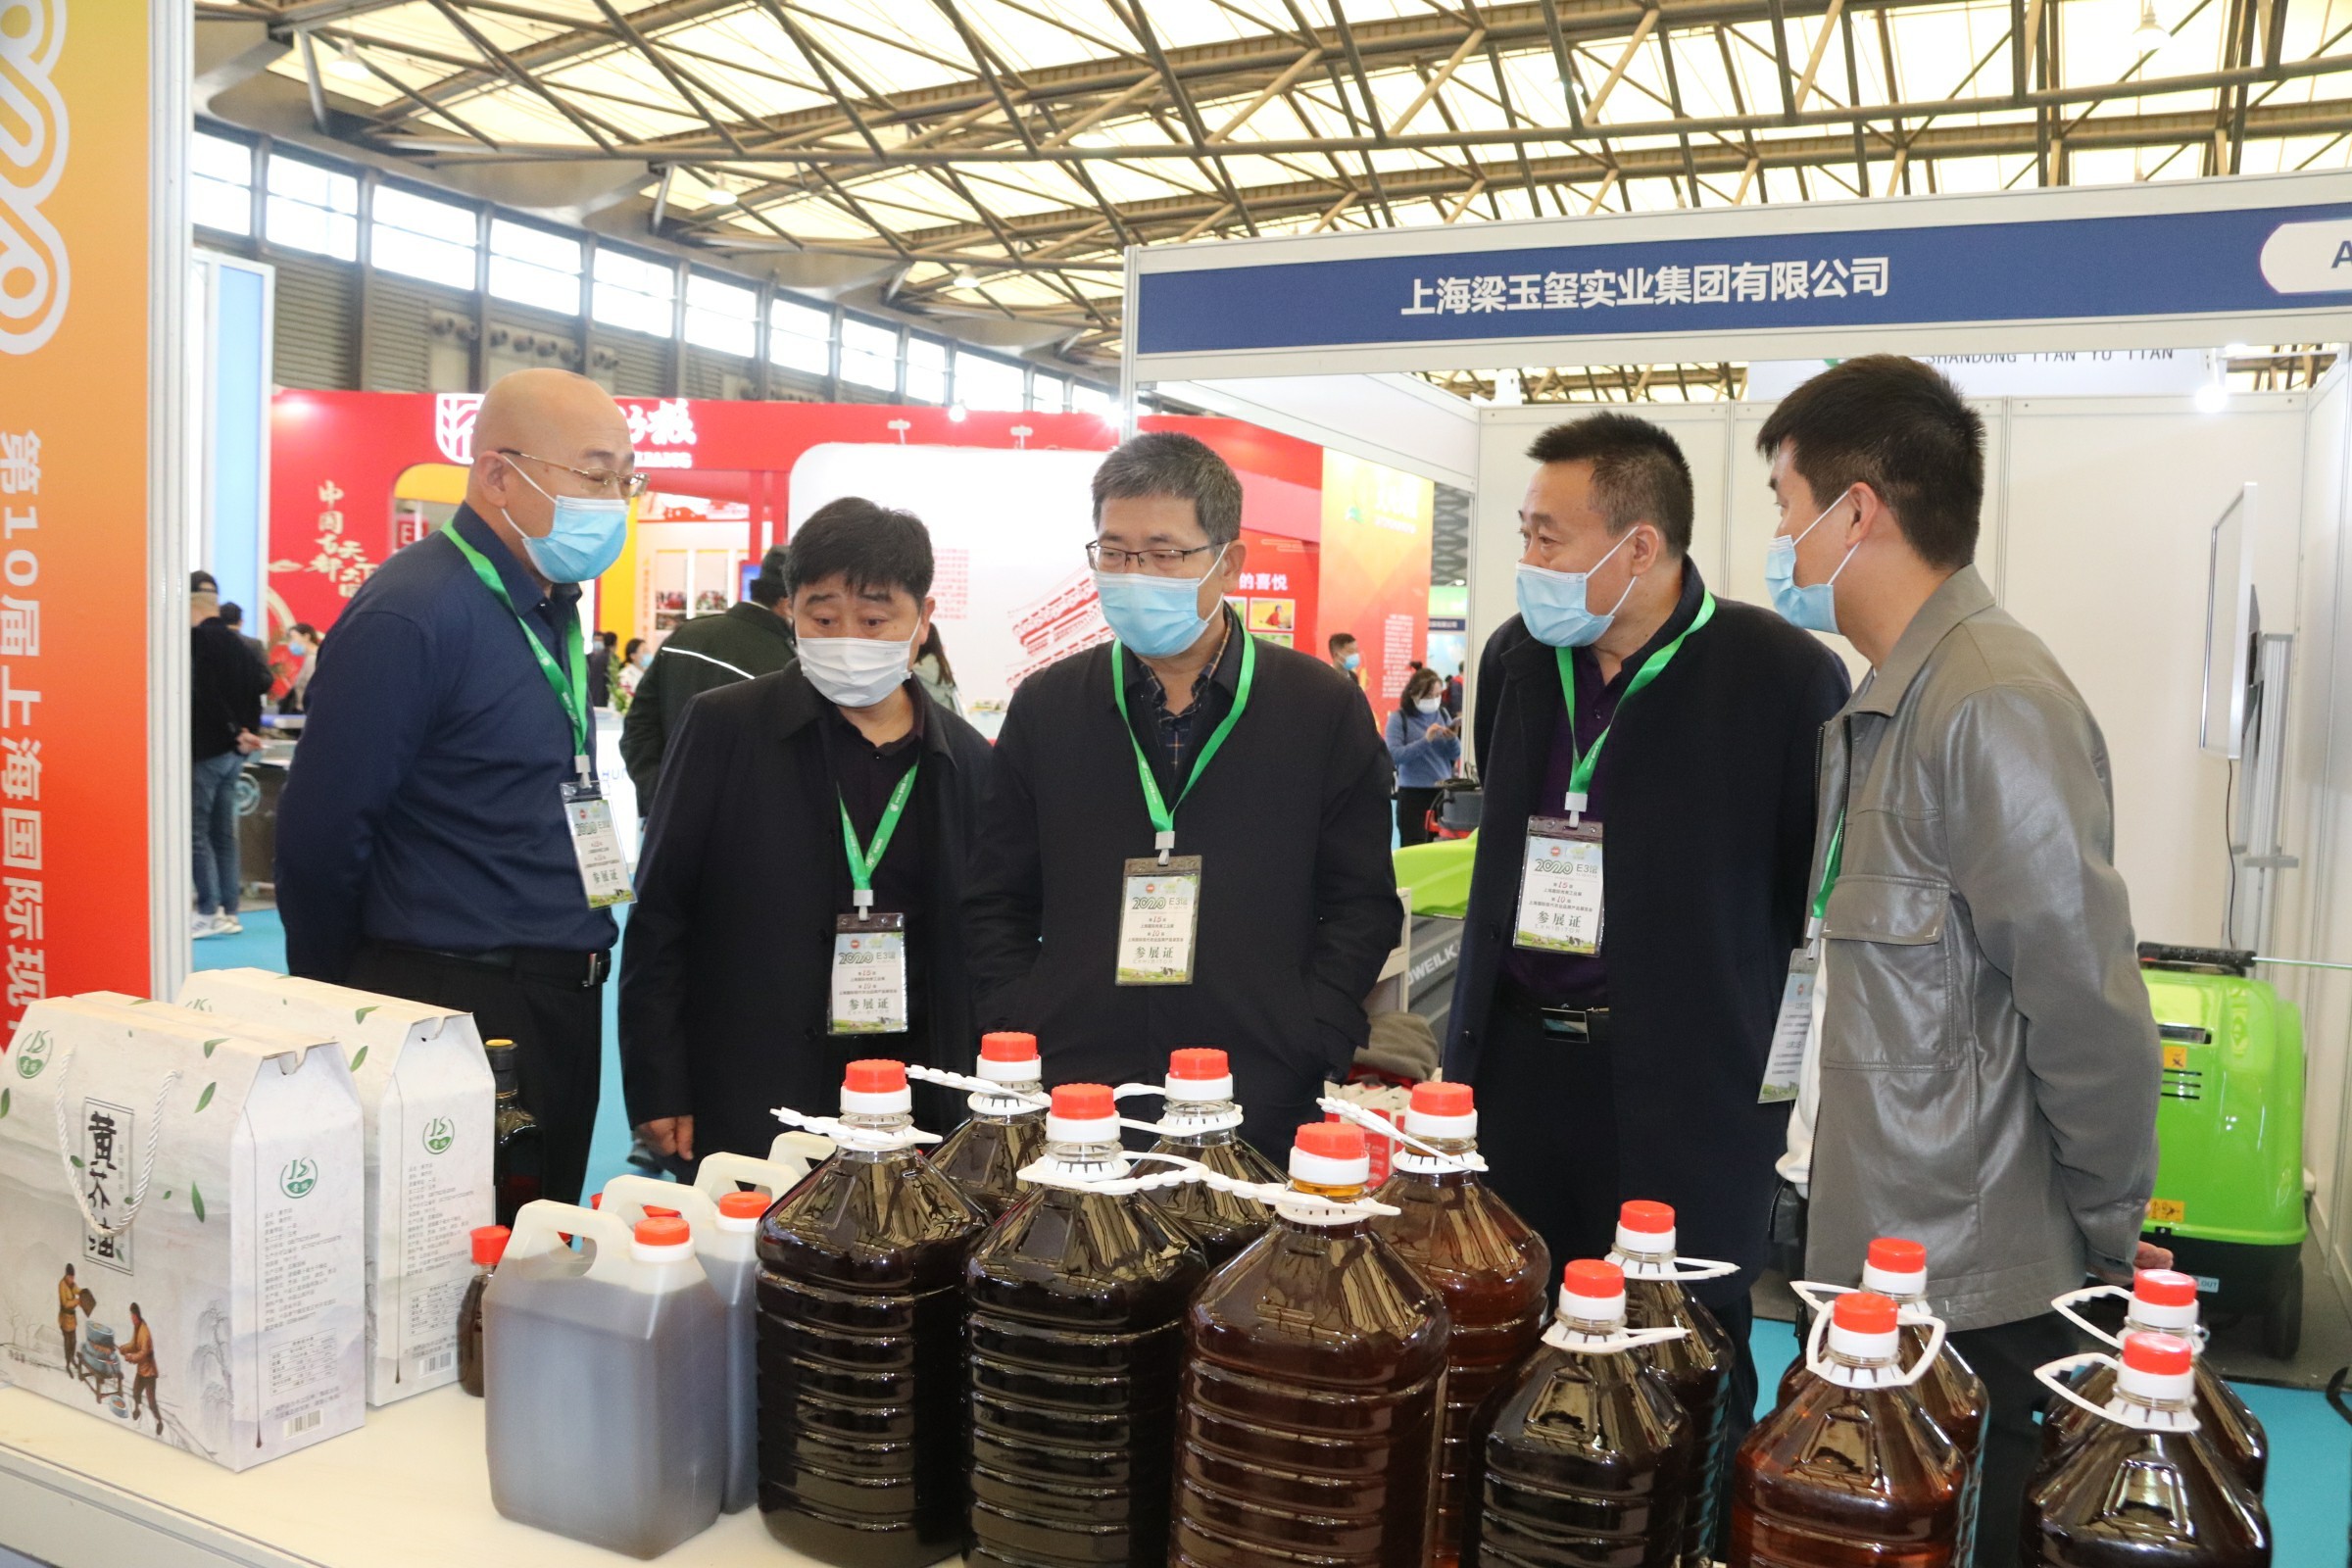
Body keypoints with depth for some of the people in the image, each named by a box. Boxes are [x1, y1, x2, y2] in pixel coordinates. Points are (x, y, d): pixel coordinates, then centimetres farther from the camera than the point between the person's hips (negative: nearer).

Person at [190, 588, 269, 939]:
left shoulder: (197, 640, -9)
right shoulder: (237, 644, 13)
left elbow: (203, 693, -18)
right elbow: (261, 682, 7)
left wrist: (235, 731, -14)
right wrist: (247, 730, 1)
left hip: (205, 748, -7)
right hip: (234, 752, 7)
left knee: (198, 831, -3)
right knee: (223, 832, 11)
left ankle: (210, 913, -6)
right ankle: (229, 912, 12)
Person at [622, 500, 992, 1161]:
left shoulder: (964, 756, 5)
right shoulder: (725, 726, -3)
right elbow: (659, 918, -1)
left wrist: (971, 1100, 8)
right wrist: (657, 1093, -5)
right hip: (742, 1109, -2)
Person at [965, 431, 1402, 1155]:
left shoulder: (1323, 707, 3)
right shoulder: (1045, 706, 8)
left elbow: (1364, 904, 4)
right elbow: (996, 903, 11)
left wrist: (1310, 1049, -8)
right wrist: (1018, 1041, -2)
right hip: (1074, 1096, 2)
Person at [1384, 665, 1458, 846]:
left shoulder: (1443, 714, 8)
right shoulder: (1399, 718, -5)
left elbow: (1456, 755, 9)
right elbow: (1394, 755, -16)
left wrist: (1453, 739, -12)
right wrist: (1426, 740, -23)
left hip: (1443, 792, 4)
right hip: (1413, 794, -4)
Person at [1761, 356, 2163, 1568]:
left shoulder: (1993, 704, -21)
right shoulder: (1884, 704, 9)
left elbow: (2088, 1006, -19)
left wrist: (2110, 1240, -9)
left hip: (1970, 1294, -9)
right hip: (1873, 1253, 9)